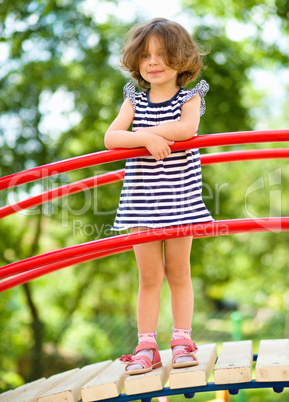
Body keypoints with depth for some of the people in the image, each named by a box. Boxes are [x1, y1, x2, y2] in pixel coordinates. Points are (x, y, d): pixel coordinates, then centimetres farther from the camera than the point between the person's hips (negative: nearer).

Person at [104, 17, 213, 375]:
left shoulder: (189, 99, 1)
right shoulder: (134, 102, 6)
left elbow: (187, 128, -22)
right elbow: (110, 138, -8)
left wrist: (145, 131, -15)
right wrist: (146, 139, -23)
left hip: (180, 198, -1)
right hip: (142, 200, 1)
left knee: (178, 273, 7)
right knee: (149, 277, 5)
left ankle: (182, 340, 17)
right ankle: (146, 346, 12)